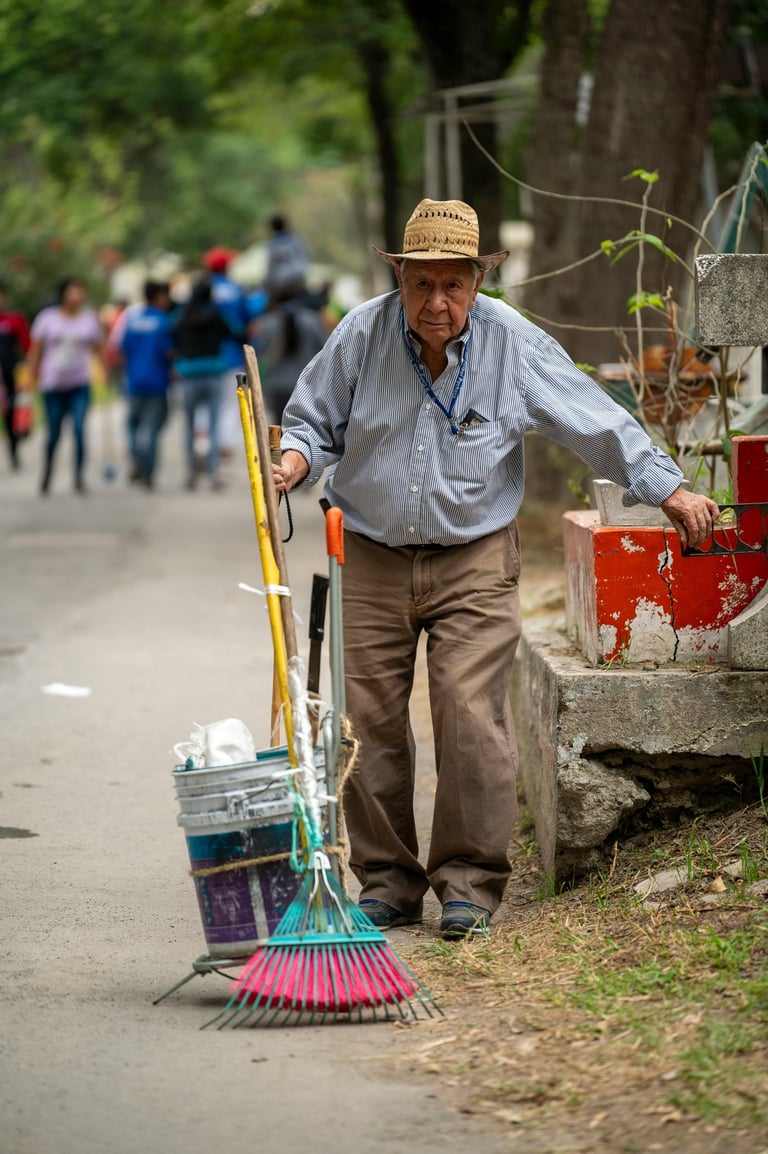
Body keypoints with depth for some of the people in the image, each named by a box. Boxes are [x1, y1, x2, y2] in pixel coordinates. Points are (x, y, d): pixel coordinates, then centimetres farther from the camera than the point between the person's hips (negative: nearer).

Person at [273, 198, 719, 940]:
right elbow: (313, 420, 7)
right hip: (375, 560, 2)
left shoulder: (514, 345, -8)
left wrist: (668, 490, -5)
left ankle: (469, 883, -1)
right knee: (371, 723, 1)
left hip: (473, 563, -2)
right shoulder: (360, 337, -6)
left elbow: (599, 424, -2)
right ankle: (386, 880, 12)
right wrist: (296, 460, -15)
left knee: (471, 718, -11)